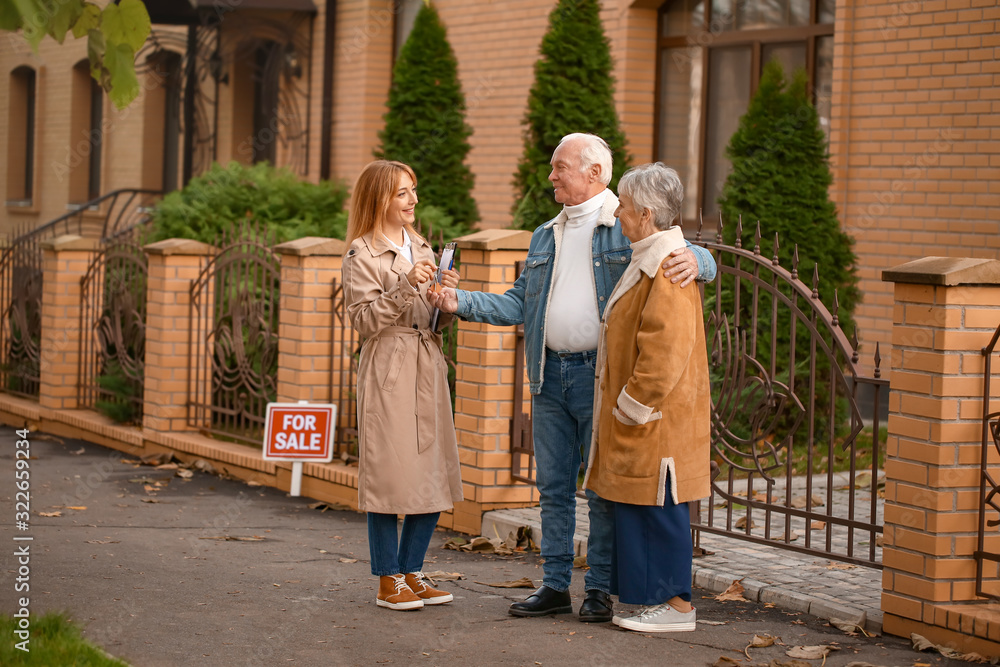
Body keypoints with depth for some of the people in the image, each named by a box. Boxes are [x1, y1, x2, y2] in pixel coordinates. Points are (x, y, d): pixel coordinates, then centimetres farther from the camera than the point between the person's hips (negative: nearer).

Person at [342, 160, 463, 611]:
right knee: (389, 473, -4)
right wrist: (405, 287, -20)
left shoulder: (421, 248, 17)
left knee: (433, 474, 6)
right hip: (387, 372, -7)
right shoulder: (362, 254, -3)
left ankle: (412, 573, 17)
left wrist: (446, 297, -1)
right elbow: (363, 319, -11)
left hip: (427, 369, 7)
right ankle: (388, 580, 5)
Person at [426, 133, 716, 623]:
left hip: (601, 376, -6)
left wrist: (693, 260, -28)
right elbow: (517, 304, 18)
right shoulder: (545, 237, 19)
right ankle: (555, 585, 17)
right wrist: (461, 302, 6)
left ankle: (600, 588, 7)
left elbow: (698, 256, -4)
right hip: (550, 377, 6)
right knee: (552, 485, 9)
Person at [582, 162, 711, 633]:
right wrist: (625, 405, 22)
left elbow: (666, 348, -24)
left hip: (657, 417, -10)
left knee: (658, 506, -4)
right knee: (638, 504, 12)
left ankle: (677, 605, 3)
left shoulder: (668, 268, -19)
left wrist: (633, 405, -18)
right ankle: (661, 599, 18)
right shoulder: (648, 260, 14)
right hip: (638, 414, 10)